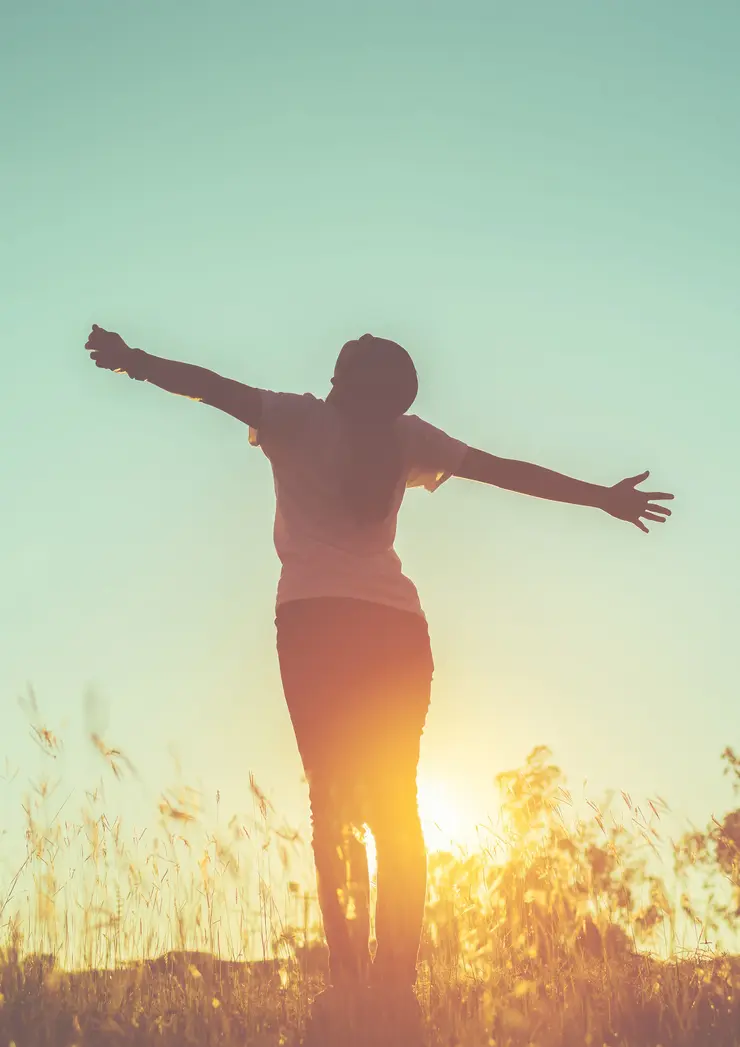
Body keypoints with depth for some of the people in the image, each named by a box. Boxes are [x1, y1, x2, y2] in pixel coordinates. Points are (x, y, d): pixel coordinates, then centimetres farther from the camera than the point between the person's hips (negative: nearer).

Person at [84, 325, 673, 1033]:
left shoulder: (299, 420, 6)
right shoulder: (407, 438, 13)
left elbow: (203, 384, 3)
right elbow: (506, 471, 17)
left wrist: (129, 359, 13)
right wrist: (603, 498, 24)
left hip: (315, 619, -2)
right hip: (397, 626, 2)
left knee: (332, 799, -4)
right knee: (395, 803, 4)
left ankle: (349, 977, -15)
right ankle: (397, 980, -6)